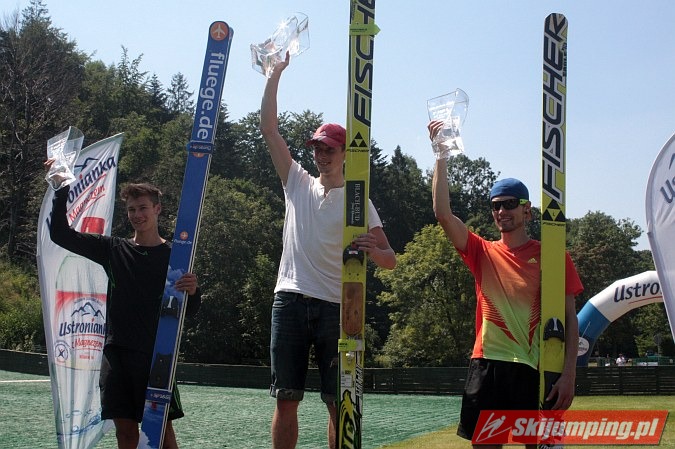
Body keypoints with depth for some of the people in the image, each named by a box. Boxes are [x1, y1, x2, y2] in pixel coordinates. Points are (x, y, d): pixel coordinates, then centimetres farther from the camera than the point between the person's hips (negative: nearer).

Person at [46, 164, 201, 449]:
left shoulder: (173, 255, 2)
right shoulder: (114, 249, 11)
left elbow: (188, 311, 1)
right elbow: (60, 234, 10)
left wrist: (192, 292, -21)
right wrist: (62, 189, 2)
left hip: (155, 353, -3)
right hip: (116, 351, 3)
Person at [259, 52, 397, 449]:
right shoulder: (298, 183, 12)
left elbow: (390, 260, -1)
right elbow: (269, 129, 9)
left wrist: (373, 250, -24)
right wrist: (276, 73, 5)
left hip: (335, 307, -2)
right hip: (290, 301, 2)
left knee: (340, 402, -2)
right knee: (286, 399, 3)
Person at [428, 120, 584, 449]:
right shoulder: (483, 253, 10)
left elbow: (569, 318, 2)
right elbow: (443, 214, -3)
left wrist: (569, 373, -8)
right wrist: (441, 155, -4)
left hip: (536, 370, -2)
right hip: (488, 365, 2)